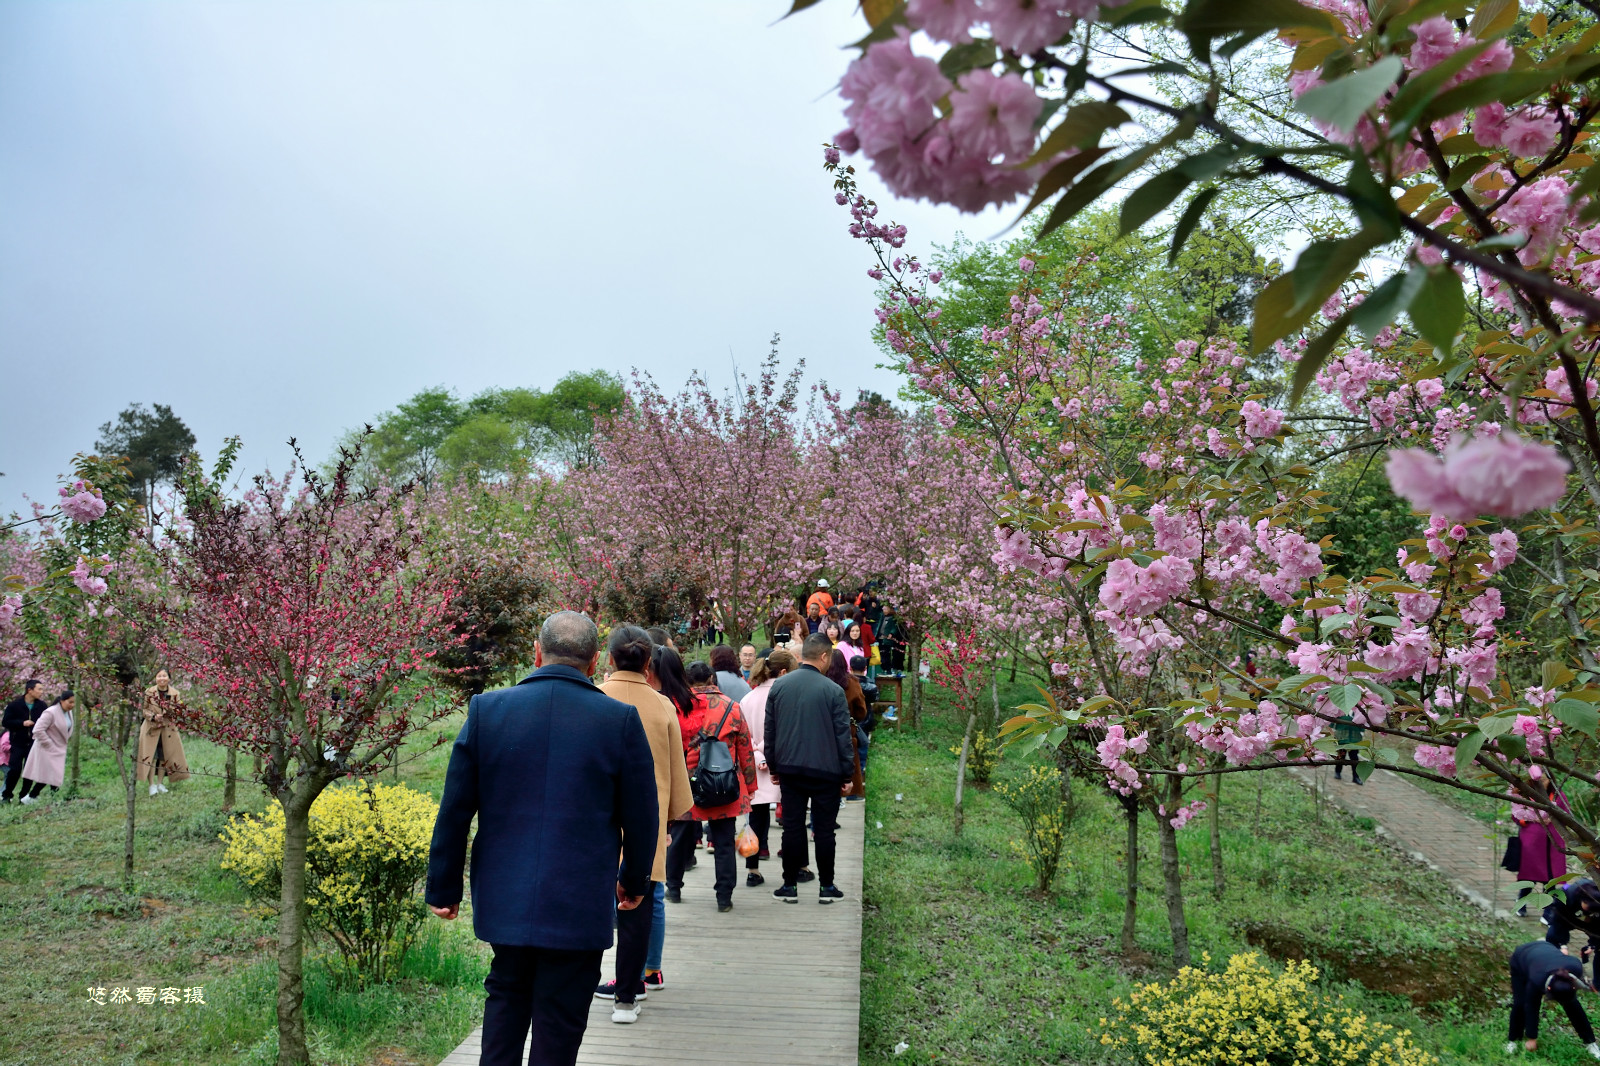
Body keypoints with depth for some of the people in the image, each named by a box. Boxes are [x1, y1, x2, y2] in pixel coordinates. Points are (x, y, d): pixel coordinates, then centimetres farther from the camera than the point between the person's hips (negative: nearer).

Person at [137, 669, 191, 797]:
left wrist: (170, 709, -19)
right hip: (151, 727, -2)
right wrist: (153, 716, -17)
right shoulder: (149, 692, -5)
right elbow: (143, 709, -1)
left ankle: (160, 783, 18)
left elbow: (180, 709, 2)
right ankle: (152, 784, -1)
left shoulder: (175, 693, -1)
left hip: (168, 728, 2)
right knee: (151, 755, -5)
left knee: (165, 755, 7)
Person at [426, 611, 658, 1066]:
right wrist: (634, 883, 16)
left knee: (506, 994, 24)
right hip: (581, 905, -2)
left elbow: (454, 811, 1)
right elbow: (641, 817, -1)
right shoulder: (621, 720, -8)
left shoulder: (486, 710, -4)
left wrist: (444, 888, 12)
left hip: (503, 897, 2)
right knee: (558, 1028, 9)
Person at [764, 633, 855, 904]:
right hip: (826, 771, -3)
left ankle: (790, 886, 14)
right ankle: (826, 887, 13)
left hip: (790, 770, 3)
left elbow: (769, 730, 7)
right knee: (824, 829, 6)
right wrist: (847, 774, 1)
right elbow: (843, 736, -7)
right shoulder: (833, 691, -9)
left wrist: (773, 766, 15)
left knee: (792, 827, 9)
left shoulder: (779, 685, 2)